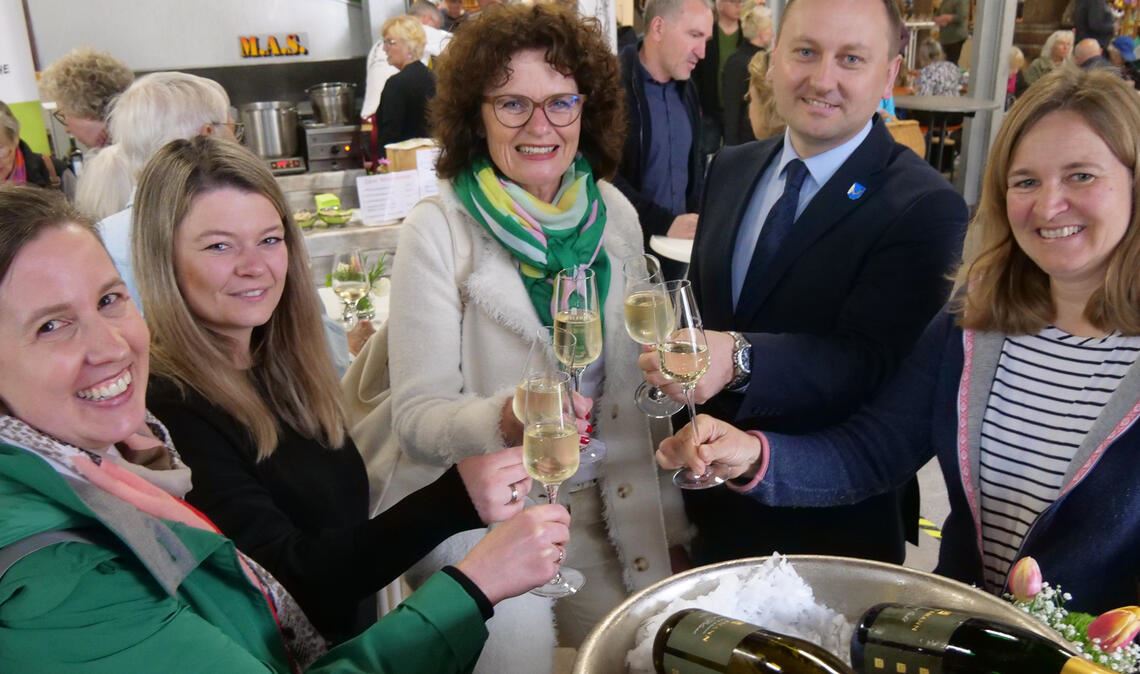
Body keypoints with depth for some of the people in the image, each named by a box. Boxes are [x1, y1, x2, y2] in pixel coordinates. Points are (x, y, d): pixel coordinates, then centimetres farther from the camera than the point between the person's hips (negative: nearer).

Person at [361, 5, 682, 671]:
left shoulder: (615, 214, -1)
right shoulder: (438, 229, -15)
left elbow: (636, 379, 7)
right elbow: (417, 413, -16)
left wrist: (665, 516, 8)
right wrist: (503, 421, -36)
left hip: (599, 504, 4)